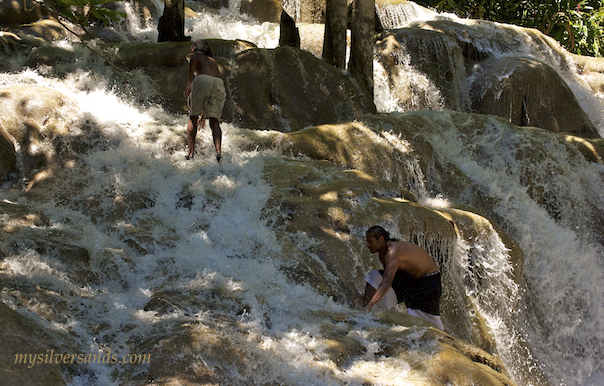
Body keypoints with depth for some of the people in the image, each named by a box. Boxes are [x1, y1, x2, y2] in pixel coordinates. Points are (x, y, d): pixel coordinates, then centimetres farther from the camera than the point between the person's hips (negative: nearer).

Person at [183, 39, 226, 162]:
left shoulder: (192, 54, 25)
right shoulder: (213, 61, 40)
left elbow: (194, 59, -5)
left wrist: (189, 81, -13)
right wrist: (204, 114, 47)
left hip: (202, 79, -4)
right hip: (219, 82, 4)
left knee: (193, 116, 9)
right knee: (214, 120, 8)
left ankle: (191, 152, 0)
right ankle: (218, 151, -15)